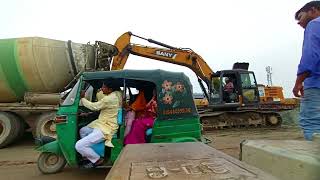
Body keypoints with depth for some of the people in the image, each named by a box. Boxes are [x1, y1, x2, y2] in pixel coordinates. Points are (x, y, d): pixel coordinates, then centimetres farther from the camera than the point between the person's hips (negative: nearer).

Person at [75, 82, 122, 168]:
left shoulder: (109, 99, -26)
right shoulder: (117, 93, 1)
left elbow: (93, 106, -15)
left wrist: (82, 98, -2)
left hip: (105, 129, -11)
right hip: (104, 125, 11)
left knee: (79, 146, -12)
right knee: (82, 131, 27)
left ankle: (97, 160, 9)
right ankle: (86, 155, 35)